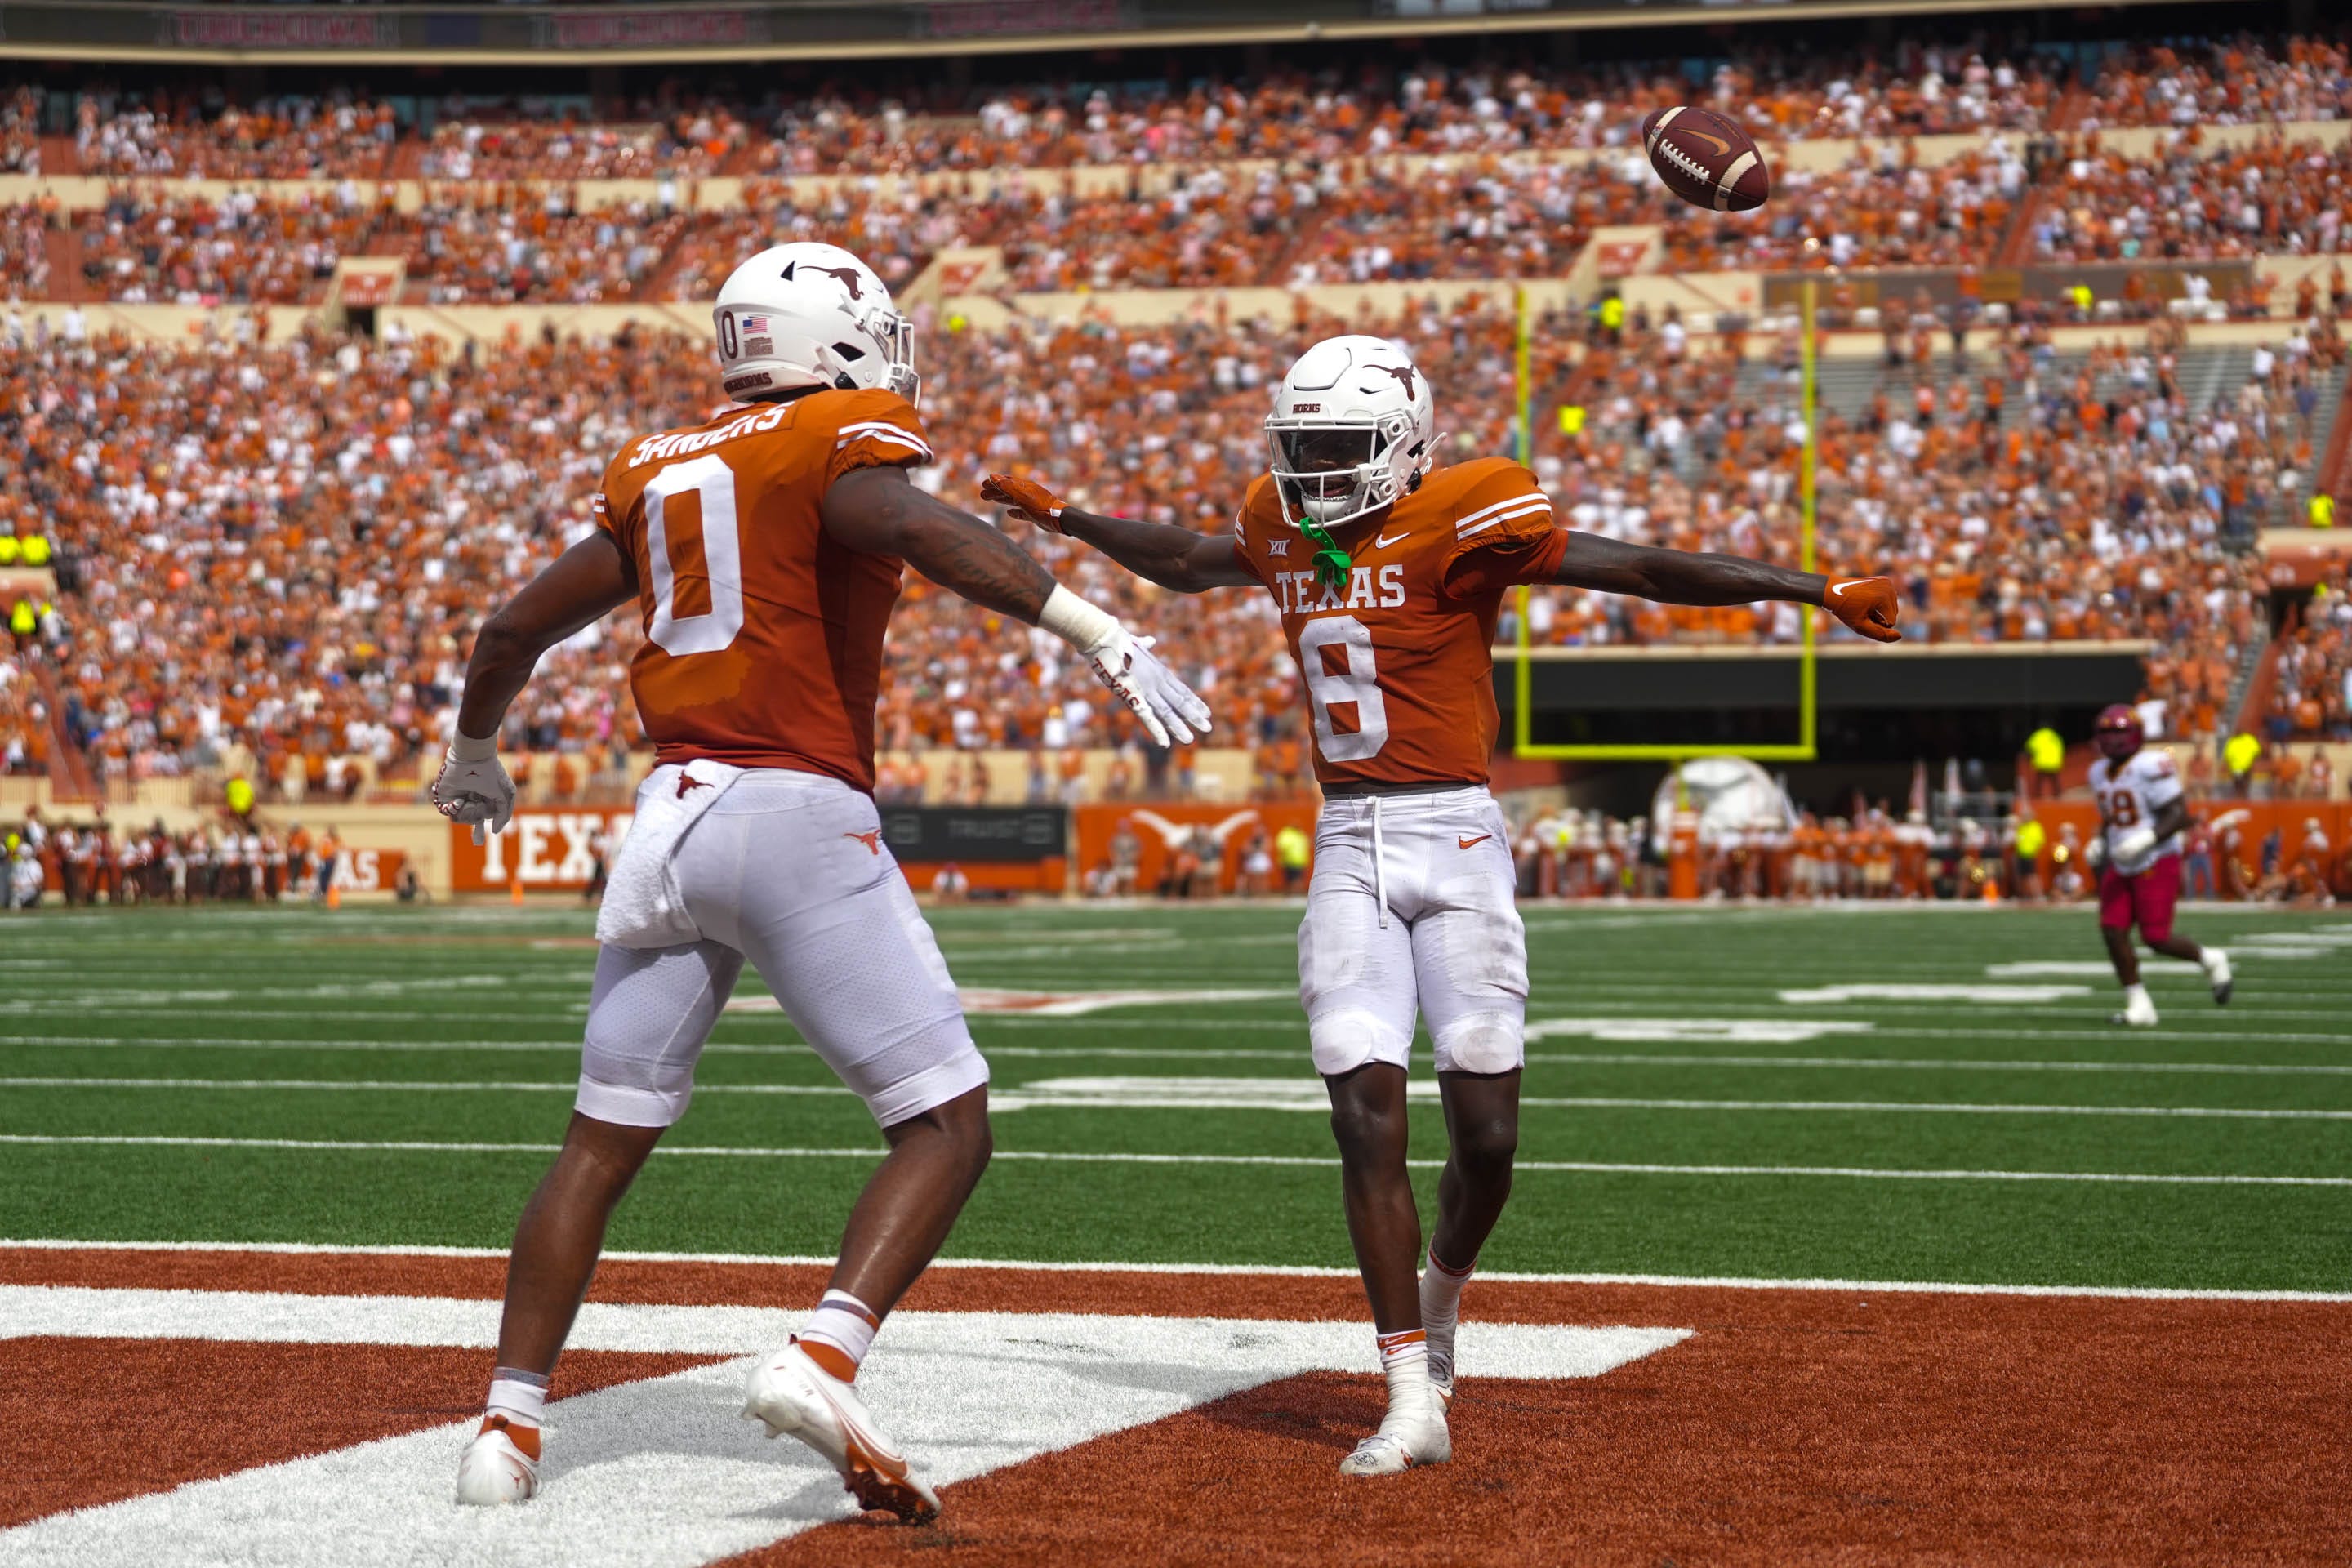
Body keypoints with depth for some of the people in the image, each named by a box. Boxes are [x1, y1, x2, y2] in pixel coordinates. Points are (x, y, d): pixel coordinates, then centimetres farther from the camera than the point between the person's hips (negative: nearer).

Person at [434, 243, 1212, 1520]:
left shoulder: (657, 472, 18)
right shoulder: (841, 436, 0)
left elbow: (516, 626, 27)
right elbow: (906, 524, -23)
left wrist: (472, 755, 45)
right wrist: (1095, 633, -28)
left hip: (668, 817, 6)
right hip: (798, 815, -6)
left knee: (602, 1147, 14)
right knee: (948, 1122, -2)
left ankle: (507, 1427, 13)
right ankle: (823, 1359, -21)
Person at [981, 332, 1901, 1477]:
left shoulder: (1457, 521, -10)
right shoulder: (1282, 528, 10)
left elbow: (1643, 570, -14)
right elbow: (1187, 564, 33)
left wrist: (1819, 592, -19)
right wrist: (1063, 519, 39)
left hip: (1452, 835, -4)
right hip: (1347, 849, 4)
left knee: (1485, 1134, -3)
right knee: (1367, 1116, -7)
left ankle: (1443, 1293, 30)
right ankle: (1413, 1402, -4)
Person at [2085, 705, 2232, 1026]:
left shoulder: (2150, 767, -17)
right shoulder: (2100, 772, 10)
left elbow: (2180, 815, -19)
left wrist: (2145, 839, -28)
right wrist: (2099, 843, 7)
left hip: (2156, 864, -8)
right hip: (2121, 865, 8)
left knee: (2156, 938, -10)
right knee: (2113, 930, -6)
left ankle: (2209, 960, 19)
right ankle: (2139, 1007, 2)